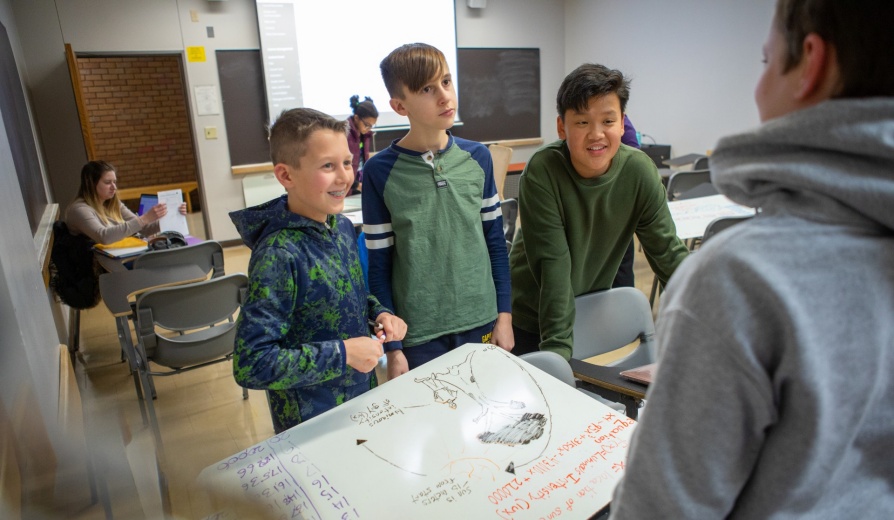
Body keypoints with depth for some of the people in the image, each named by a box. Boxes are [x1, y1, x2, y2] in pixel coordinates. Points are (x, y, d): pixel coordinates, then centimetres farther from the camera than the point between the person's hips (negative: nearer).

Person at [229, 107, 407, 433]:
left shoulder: (343, 227, -5)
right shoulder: (279, 256, -28)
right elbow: (250, 365, -28)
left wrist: (379, 313, -8)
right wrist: (343, 353, -27)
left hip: (363, 396, 7)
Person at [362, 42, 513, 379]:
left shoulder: (477, 157, -2)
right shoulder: (380, 171, -10)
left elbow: (496, 242, 5)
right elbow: (379, 267, -6)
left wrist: (504, 315, 4)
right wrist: (392, 348, -5)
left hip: (481, 324, 3)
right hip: (418, 336, -3)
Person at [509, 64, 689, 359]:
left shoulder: (639, 171, -15)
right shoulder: (542, 173, -24)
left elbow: (668, 253, -8)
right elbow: (552, 265, -27)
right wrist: (557, 346, -29)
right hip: (533, 316, -3)